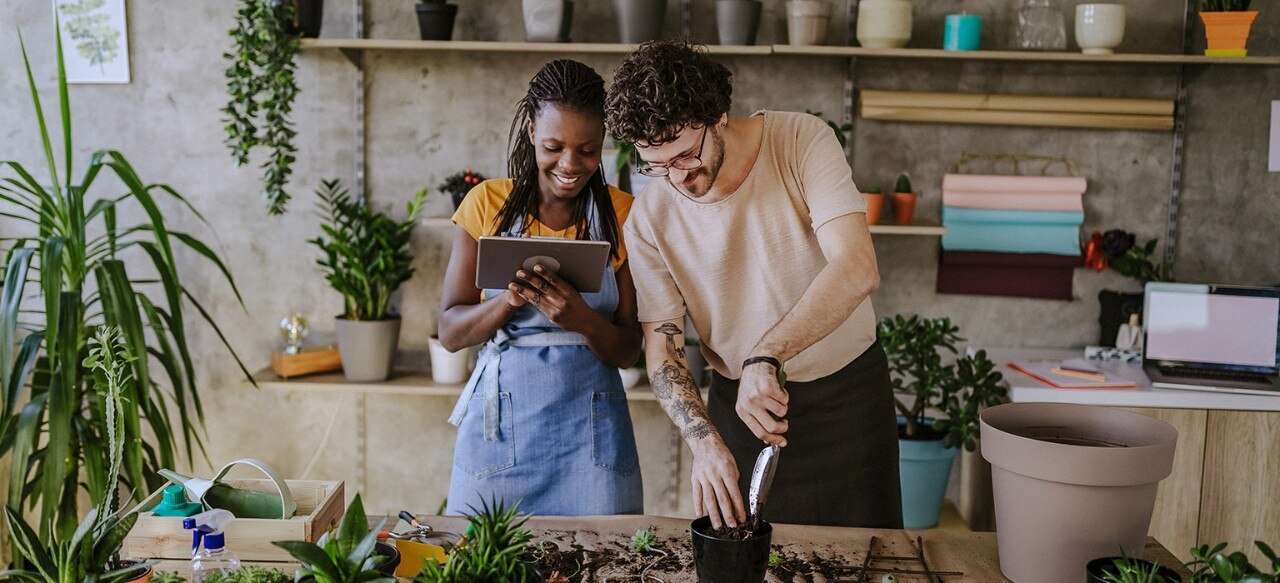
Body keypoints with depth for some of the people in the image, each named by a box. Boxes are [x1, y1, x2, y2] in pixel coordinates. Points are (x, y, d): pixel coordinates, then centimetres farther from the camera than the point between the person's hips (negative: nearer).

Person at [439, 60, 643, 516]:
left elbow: (628, 352, 0)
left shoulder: (622, 215, 1)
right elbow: (450, 332, 0)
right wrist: (509, 299, -18)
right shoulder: (487, 204, 1)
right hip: (500, 421, 0)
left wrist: (582, 318, -20)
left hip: (591, 428, 0)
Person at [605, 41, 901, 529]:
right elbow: (662, 349, -9)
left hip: (848, 392, -1)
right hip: (740, 402, 1)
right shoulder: (649, 219, -11)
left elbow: (857, 270, -29)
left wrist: (764, 357, -39)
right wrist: (705, 443, -26)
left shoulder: (801, 141, -18)